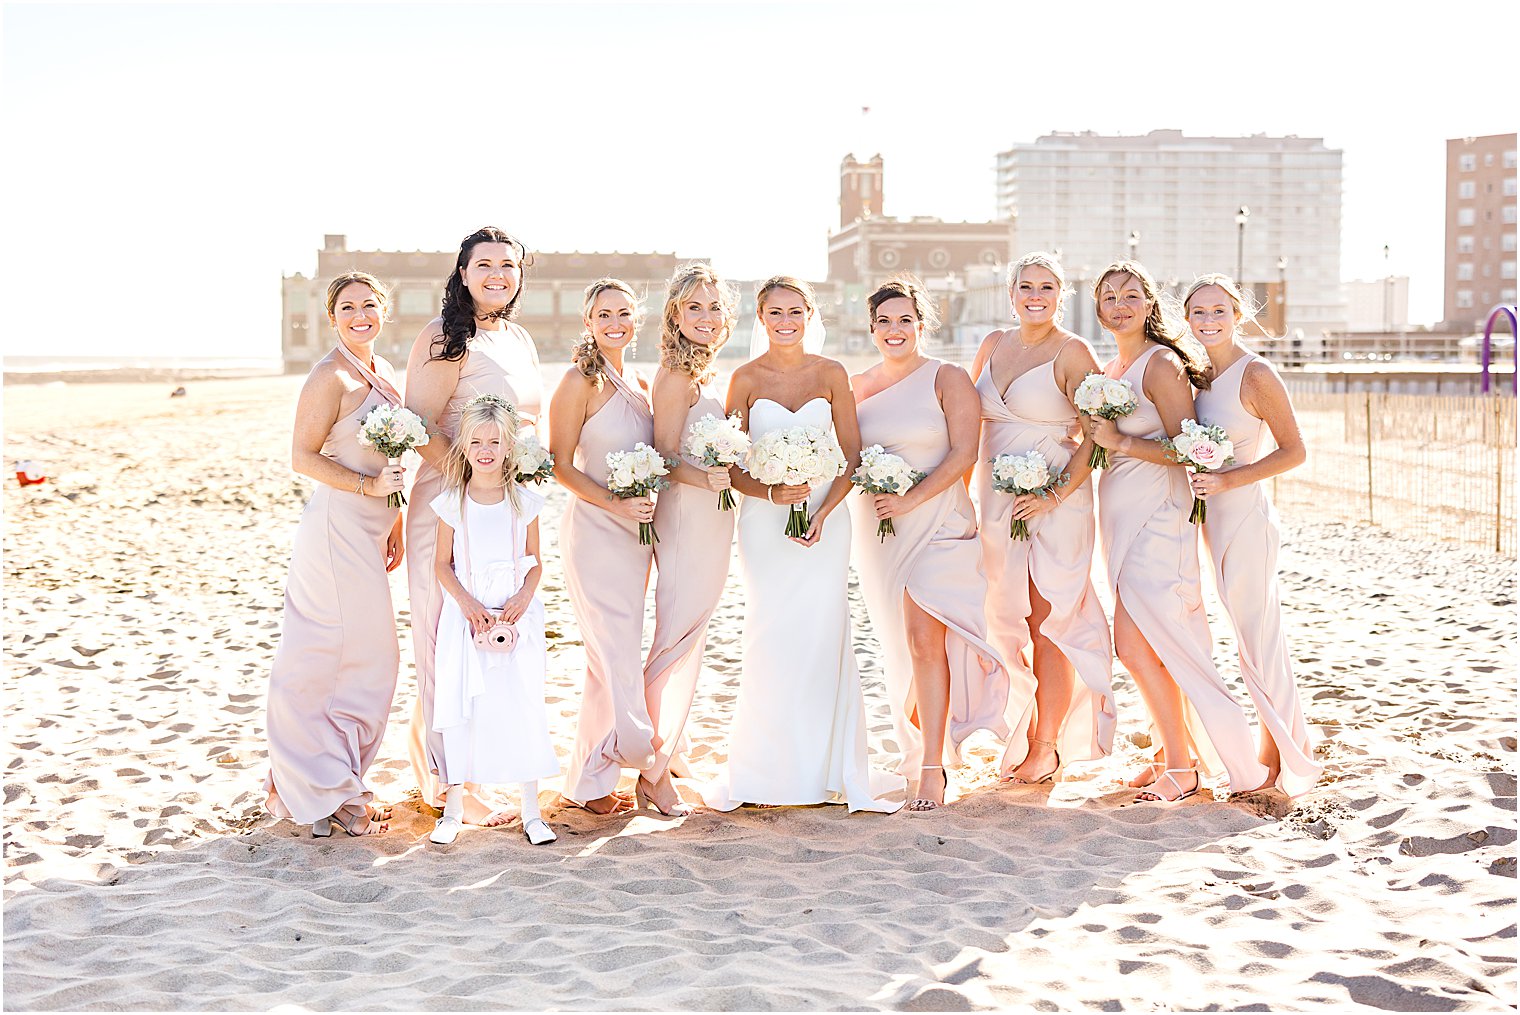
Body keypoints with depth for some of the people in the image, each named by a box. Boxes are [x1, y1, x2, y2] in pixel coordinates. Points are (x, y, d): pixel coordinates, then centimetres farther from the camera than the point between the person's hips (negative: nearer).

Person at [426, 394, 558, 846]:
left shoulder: (524, 501, 1)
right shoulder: (452, 502, 0)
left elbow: (535, 563, 6)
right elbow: (443, 563, 3)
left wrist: (524, 598, -12)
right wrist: (468, 603, -12)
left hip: (516, 614, 0)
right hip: (466, 614, 0)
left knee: (521, 704, 0)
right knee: (460, 705, 0)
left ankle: (530, 809, 9)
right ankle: (454, 806, 13)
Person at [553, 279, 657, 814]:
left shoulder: (638, 386, 13)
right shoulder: (579, 381, -8)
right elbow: (562, 465, -11)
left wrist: (649, 511, 4)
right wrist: (616, 505, -20)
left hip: (633, 533, 7)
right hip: (594, 531, -7)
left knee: (617, 656, 10)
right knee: (614, 655, -7)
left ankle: (593, 774, 19)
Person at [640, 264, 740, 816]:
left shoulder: (700, 373, 14)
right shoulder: (677, 376, -14)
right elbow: (666, 459, -17)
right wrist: (706, 477, -32)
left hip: (707, 517, 10)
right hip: (687, 517, -10)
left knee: (686, 641, 15)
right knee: (678, 640, -7)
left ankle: (662, 756, 24)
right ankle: (656, 770, -1)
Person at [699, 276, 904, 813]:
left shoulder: (832, 374, 4)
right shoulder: (746, 379, 1)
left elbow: (852, 456, 4)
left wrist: (823, 511, -9)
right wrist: (772, 493, -18)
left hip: (825, 518, 1)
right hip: (764, 522, -1)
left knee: (824, 640, -2)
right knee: (770, 643, -3)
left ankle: (835, 771, 9)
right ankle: (760, 771, 10)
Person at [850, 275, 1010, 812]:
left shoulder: (948, 379, -2)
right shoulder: (857, 386, 11)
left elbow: (963, 452, -9)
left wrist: (911, 500, -17)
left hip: (937, 522, -4)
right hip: (876, 527, 5)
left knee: (923, 637, -14)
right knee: (899, 646, 9)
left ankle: (932, 768, -10)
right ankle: (921, 743, 27)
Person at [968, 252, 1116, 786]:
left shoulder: (1072, 352, -6)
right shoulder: (994, 344, 11)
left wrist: (1057, 495, -18)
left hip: (1054, 503, -5)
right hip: (997, 500, 5)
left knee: (1047, 622, -4)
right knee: (1009, 621, 6)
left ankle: (1048, 746, 5)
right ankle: (1021, 737, 16)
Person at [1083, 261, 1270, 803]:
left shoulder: (1162, 365, -11)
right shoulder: (1108, 370, 15)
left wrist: (1118, 440, -18)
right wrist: (1092, 436, 9)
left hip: (1156, 515, -8)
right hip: (1122, 516, 8)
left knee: (1135, 643, -11)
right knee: (1158, 647, 10)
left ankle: (1180, 768, -1)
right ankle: (1174, 754, 18)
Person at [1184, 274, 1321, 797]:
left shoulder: (1256, 374, -13)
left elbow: (1293, 451, -11)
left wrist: (1227, 480, -20)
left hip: (1245, 516, -7)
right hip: (1211, 519, 7)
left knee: (1258, 637, 0)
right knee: (1248, 635, 13)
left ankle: (1279, 756, 13)